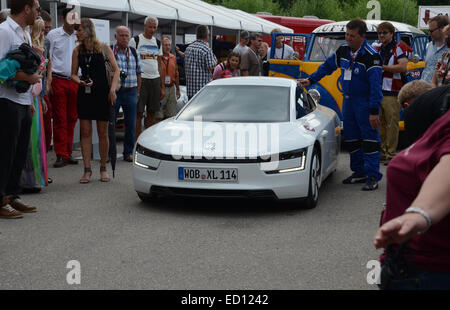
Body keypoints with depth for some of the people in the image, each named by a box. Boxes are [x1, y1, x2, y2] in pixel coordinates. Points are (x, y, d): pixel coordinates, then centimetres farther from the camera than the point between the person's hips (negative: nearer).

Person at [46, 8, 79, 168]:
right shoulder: (53, 35, 1)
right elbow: (47, 58, 1)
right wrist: (48, 81, -6)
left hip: (75, 81, 3)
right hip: (58, 81, -3)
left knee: (72, 119, 6)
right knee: (60, 120, -3)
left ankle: (68, 153, 14)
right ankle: (61, 155, 0)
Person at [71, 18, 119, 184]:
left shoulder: (103, 48, -1)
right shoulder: (77, 51, 6)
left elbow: (116, 69, 0)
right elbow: (73, 73, 11)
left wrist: (112, 89, -11)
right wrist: (80, 81, -11)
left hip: (102, 93, -2)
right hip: (84, 94, 2)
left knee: (102, 133, 3)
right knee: (85, 132, 0)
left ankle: (103, 168, 15)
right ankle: (87, 169, 6)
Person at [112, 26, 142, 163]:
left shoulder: (134, 53, 11)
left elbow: (138, 74, 14)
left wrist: (137, 92, 9)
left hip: (130, 92, 3)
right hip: (113, 92, -3)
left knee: (131, 124, 6)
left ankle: (128, 152, 16)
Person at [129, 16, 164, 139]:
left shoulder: (157, 42, 15)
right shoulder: (135, 40, -1)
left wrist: (162, 86, 12)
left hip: (155, 79, 5)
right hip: (140, 79, -5)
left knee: (152, 114, 7)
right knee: (138, 113, -5)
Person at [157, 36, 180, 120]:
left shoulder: (173, 58, 13)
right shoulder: (157, 57, -9)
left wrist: (178, 89, 18)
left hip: (171, 88, 6)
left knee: (172, 115, 10)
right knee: (159, 116, -3)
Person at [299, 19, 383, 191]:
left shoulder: (371, 56, -17)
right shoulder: (343, 50, 5)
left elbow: (375, 85, -21)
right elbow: (328, 66, 23)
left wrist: (374, 111, -26)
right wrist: (311, 79, 19)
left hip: (365, 102, -7)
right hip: (348, 100, 8)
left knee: (370, 138, -7)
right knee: (351, 138, 11)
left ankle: (373, 177, -4)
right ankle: (359, 172, 23)